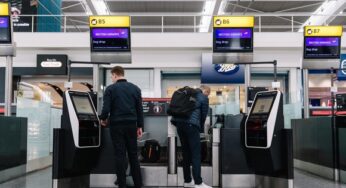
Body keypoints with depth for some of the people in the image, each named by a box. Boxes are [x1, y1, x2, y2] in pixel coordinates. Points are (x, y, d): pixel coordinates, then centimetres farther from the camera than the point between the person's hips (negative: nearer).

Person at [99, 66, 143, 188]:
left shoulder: (110, 89, -5)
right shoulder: (135, 88, 7)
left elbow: (106, 108, -10)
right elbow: (140, 109, 6)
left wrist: (103, 119, 10)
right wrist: (140, 126, 12)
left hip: (117, 125, -3)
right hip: (132, 125, 3)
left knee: (120, 155, 3)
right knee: (133, 154, 11)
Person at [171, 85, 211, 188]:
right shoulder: (204, 98, 7)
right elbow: (203, 115, 9)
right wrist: (200, 128, 25)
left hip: (179, 123, 7)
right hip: (191, 124, -7)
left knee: (186, 153, 13)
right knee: (196, 154, -3)